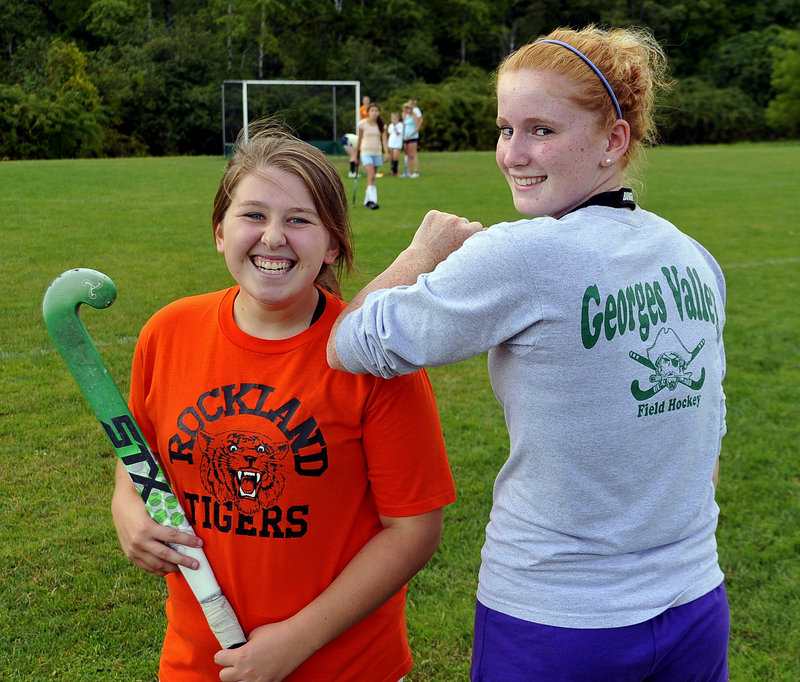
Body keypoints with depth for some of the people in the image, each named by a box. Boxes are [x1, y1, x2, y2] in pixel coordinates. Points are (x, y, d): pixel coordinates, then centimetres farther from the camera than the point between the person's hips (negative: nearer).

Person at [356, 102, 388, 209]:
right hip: (366, 153, -3)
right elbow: (359, 140, 6)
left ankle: (367, 201, 20)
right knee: (371, 177, -18)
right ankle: (372, 200, -24)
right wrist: (356, 154, 10)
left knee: (371, 178, 9)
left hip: (377, 153, 3)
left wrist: (386, 152, -15)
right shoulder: (363, 124, -2)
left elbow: (384, 139, -2)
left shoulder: (382, 125, 5)